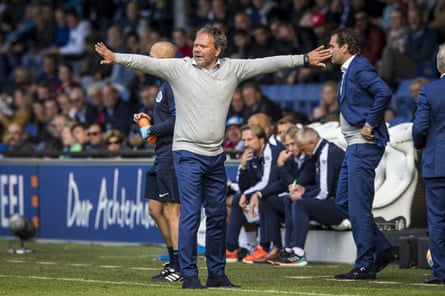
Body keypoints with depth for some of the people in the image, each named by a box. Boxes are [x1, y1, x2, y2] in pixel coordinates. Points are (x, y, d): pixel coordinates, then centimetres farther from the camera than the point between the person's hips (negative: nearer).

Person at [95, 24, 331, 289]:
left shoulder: (232, 69, 3)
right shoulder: (179, 68, -6)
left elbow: (268, 63, 7)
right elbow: (146, 62, -15)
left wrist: (305, 59, 8)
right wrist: (116, 58, -29)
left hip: (216, 157, 4)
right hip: (188, 155, -4)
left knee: (218, 217, 11)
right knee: (191, 215, -10)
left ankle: (217, 274, 21)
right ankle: (189, 275, -5)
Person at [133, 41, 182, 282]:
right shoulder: (166, 84, 18)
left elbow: (177, 120, -22)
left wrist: (152, 130, -12)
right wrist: (149, 120, 14)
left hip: (172, 153, -11)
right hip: (163, 154, 11)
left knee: (171, 212, -8)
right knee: (155, 209, 14)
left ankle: (180, 267, -4)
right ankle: (174, 261, 20)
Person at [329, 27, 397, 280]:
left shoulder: (360, 68, -14)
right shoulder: (349, 70, 17)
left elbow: (384, 93, -28)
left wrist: (371, 124, -22)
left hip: (364, 145, -11)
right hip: (355, 145, 11)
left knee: (359, 206, -7)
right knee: (344, 202, 14)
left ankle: (365, 266, -2)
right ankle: (383, 250, 18)